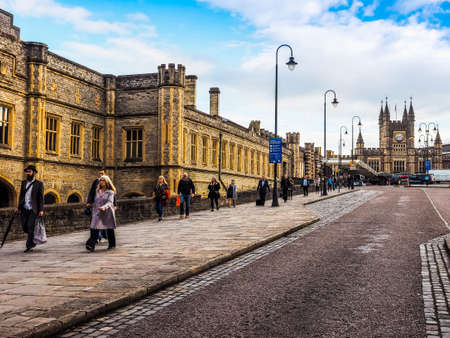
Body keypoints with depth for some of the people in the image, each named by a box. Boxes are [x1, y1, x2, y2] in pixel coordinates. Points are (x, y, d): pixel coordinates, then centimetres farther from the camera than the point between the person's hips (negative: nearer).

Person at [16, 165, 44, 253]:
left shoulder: (39, 184, 0)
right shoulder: (24, 183, 14)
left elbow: (41, 198, -3)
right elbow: (21, 195, 17)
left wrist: (41, 210, -11)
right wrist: (18, 207, 9)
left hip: (33, 209, -5)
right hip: (24, 209, 5)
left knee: (30, 226, -12)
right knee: (24, 227, 3)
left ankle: (29, 246, -5)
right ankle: (33, 241, 27)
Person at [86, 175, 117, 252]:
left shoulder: (110, 192, -4)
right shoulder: (97, 192, 11)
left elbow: (110, 202, -17)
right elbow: (95, 203, 16)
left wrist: (104, 207, -36)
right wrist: (93, 212, 14)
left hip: (107, 212, -3)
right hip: (98, 213, 3)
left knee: (109, 229, 8)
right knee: (94, 228, -13)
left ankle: (112, 244, 27)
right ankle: (91, 245, -21)